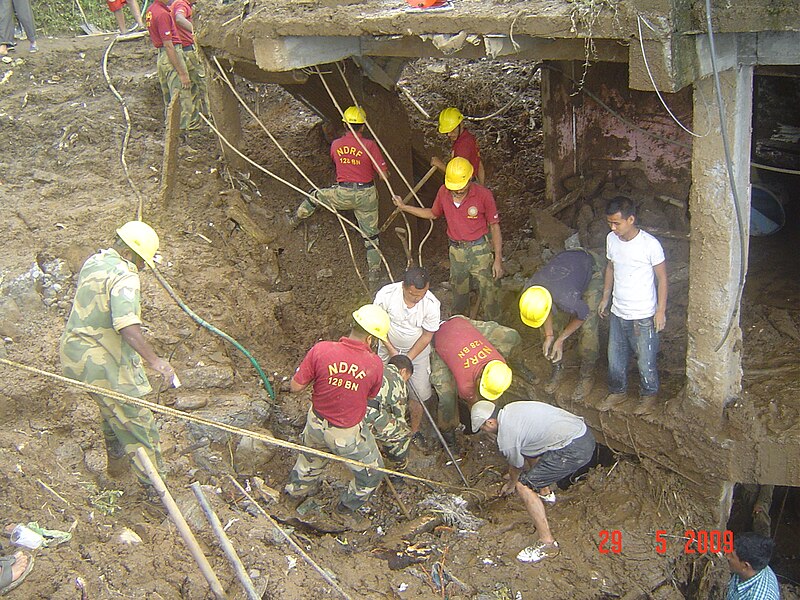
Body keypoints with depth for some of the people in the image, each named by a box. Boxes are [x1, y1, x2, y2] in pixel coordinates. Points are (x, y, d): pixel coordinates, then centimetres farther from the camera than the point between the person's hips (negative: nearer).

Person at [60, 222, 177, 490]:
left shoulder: (93, 262, 8)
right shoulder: (125, 277, -21)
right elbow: (126, 324, -36)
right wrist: (154, 360, -38)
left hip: (75, 352, 10)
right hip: (102, 362, -10)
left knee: (112, 407, 32)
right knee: (137, 422, -2)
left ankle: (116, 459, 50)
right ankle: (154, 487, 4)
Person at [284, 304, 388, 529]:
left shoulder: (321, 350, -25)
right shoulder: (374, 364, -25)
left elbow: (295, 387, -16)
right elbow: (371, 395, -5)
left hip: (317, 423, 3)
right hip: (348, 434, -3)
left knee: (312, 455, 37)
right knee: (371, 474, 25)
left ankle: (297, 488, 61)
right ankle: (346, 509, 45)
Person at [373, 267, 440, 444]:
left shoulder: (432, 304, -30)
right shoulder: (386, 294, -30)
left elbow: (427, 336, -17)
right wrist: (391, 350, -16)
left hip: (417, 350, -1)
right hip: (389, 346, 1)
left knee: (418, 393, 3)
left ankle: (415, 431, 29)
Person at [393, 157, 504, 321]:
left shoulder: (483, 195, -15)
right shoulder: (444, 192, -4)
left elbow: (494, 227, -8)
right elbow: (433, 214, 16)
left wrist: (498, 259, -10)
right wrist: (404, 207, 11)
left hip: (480, 250, -4)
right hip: (456, 250, 4)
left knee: (489, 294, -3)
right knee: (459, 294, 16)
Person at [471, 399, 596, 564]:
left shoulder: (505, 437, -10)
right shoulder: (511, 408, 15)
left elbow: (517, 466, 9)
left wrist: (511, 485, 33)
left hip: (574, 450, -10)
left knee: (524, 486, -5)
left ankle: (547, 544, -4)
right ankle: (546, 493, 48)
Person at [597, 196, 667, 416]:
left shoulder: (650, 244, -21)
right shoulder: (611, 239, -4)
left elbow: (661, 278, -11)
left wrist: (661, 310, -11)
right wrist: (605, 297, 16)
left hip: (643, 315, -5)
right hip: (618, 312, 5)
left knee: (645, 359, 9)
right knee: (615, 356, 17)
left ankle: (649, 396, 32)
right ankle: (617, 392, 39)